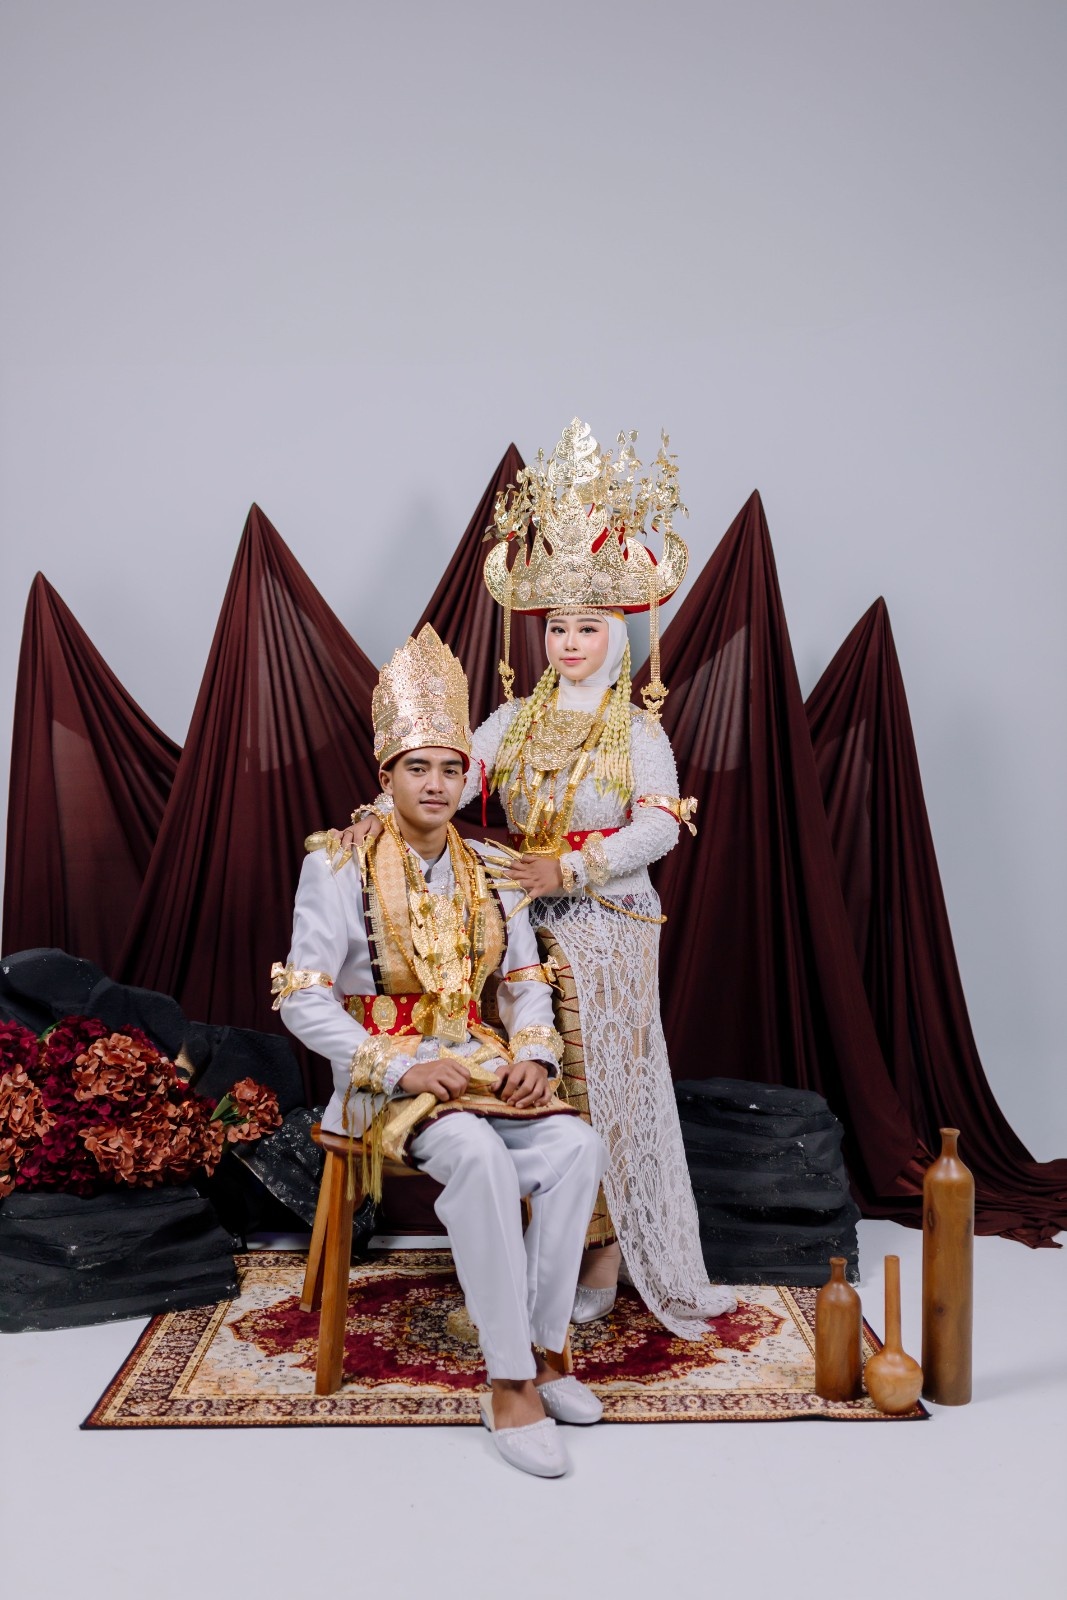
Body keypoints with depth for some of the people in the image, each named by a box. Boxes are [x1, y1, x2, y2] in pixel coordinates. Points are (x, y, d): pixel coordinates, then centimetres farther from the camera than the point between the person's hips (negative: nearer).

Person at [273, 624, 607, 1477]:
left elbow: (526, 981, 13)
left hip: (480, 1064, 5)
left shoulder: (488, 870, 9)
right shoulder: (341, 864, -6)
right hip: (385, 1073, -4)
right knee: (478, 1154, -33)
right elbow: (303, 999, -10)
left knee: (577, 1145, -22)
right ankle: (509, 1387, -21)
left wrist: (532, 1052, -8)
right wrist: (401, 1068, -19)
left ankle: (539, 1350, -9)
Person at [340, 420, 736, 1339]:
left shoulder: (638, 729, 1)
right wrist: (382, 808, -23)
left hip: (607, 927, -3)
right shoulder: (516, 719, 10)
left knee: (605, 1083, 0)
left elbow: (659, 827, -10)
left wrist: (569, 869, -21)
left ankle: (605, 1259, 13)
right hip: (526, 925, 3)